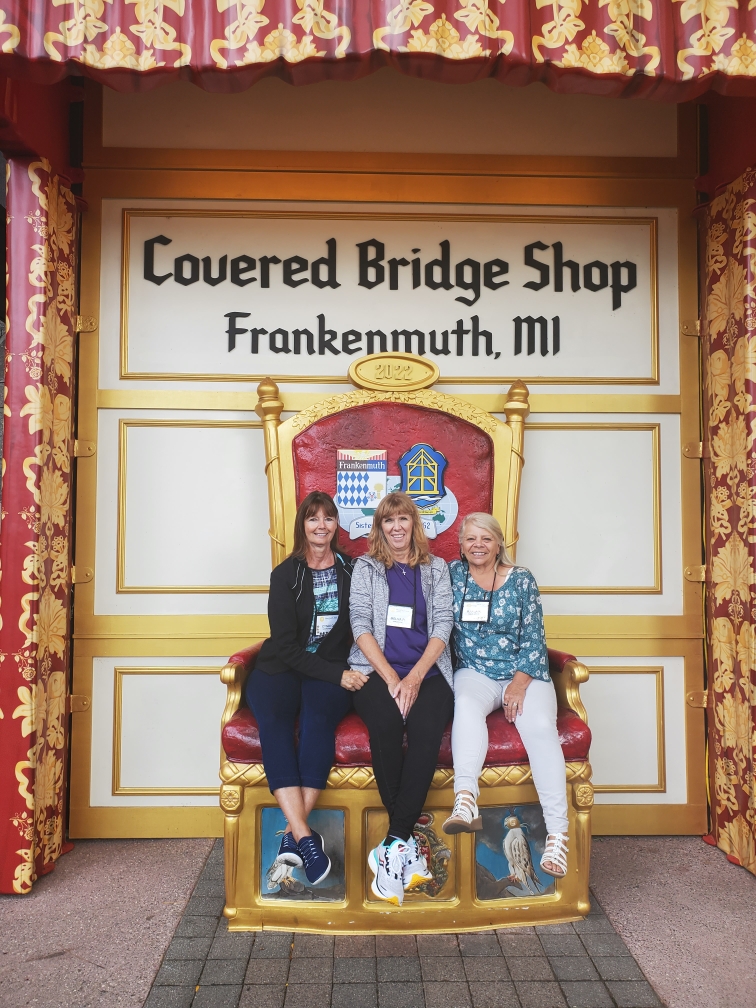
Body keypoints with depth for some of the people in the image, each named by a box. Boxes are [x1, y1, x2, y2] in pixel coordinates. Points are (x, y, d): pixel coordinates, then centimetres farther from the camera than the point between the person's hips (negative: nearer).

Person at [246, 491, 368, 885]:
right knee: (273, 721, -31)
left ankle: (292, 834, -30)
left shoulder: (351, 571, 8)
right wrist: (337, 674, -14)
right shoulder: (285, 574, 3)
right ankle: (306, 837, -37)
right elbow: (287, 645, -4)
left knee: (318, 717, -32)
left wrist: (347, 670, -10)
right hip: (282, 668, 0)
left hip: (334, 671, 1)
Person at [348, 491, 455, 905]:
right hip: (375, 670, -1)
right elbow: (361, 625, 2)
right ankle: (406, 842, -23)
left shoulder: (437, 569, 16)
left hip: (427, 672, 1)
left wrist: (415, 676, -11)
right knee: (385, 721, -34)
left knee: (427, 727, -32)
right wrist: (390, 677, -12)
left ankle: (395, 842, -25)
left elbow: (443, 625, 5)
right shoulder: (365, 567, 14)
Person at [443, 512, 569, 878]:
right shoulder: (453, 573, 8)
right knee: (466, 705, -33)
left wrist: (520, 682, -12)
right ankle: (466, 800, -49)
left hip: (525, 673, 0)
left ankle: (558, 832, -27)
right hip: (476, 672, 1)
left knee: (540, 726, -27)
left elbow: (533, 637, 0)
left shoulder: (521, 579, 4)